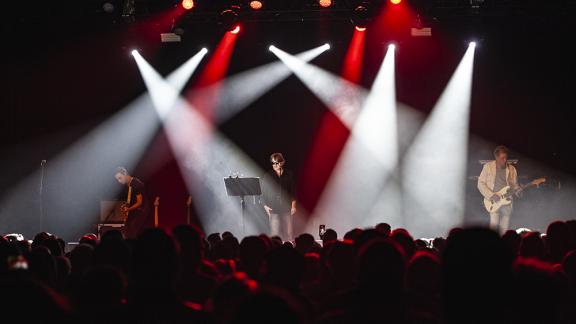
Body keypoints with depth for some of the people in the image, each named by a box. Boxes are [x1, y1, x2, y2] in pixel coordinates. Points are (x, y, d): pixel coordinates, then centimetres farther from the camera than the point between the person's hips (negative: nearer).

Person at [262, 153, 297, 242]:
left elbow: (293, 191, 7)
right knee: (275, 232, -6)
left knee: (288, 232, -1)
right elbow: (265, 192, 8)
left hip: (286, 207, 0)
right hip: (273, 208, 0)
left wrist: (293, 205, 1)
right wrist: (265, 205, 0)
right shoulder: (268, 176, 6)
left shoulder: (288, 175, 6)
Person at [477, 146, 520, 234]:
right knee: (494, 224, -20)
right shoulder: (488, 166, -1)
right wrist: (491, 195, -13)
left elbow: (514, 185, 14)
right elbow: (481, 183, -1)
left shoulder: (512, 169, 7)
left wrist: (518, 190, -10)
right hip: (493, 201, -3)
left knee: (504, 230, 2)